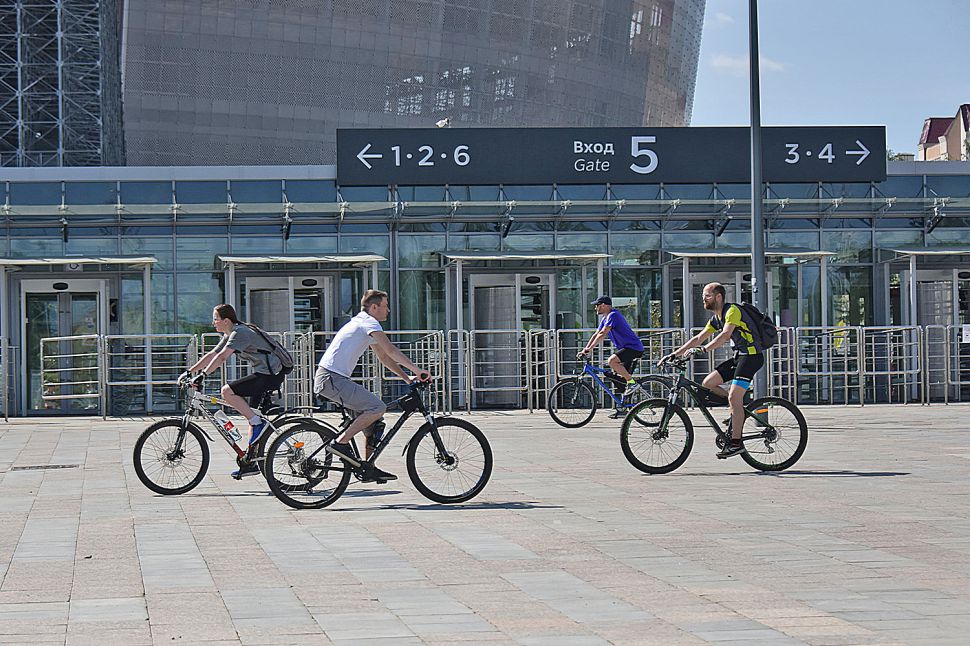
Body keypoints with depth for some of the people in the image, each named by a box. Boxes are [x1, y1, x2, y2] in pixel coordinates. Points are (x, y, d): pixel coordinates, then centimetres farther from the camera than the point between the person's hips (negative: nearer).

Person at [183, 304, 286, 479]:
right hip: (264, 374, 10)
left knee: (227, 391, -20)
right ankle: (250, 462, 16)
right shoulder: (229, 335, 16)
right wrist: (189, 372, 14)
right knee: (252, 417, 11)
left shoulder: (240, 332, -15)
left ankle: (258, 422, -15)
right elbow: (212, 354, 19)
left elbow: (222, 357, -27)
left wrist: (203, 375, -32)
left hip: (271, 375, -10)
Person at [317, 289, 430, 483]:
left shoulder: (363, 323, 24)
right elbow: (391, 351, -18)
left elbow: (385, 357, 25)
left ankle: (368, 468, 11)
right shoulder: (369, 322, -8)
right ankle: (340, 443, -16)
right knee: (378, 407, -18)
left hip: (330, 378, 10)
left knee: (374, 418, 11)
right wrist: (417, 370, -16)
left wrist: (408, 379, 17)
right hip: (331, 379, -10)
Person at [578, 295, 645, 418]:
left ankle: (632, 383, -20)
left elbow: (602, 334, -24)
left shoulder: (613, 315, -16)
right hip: (626, 348, 11)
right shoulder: (605, 318, 16)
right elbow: (596, 335, 16)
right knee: (620, 380, 9)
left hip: (634, 348, -11)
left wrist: (589, 349, -27)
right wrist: (584, 350, 6)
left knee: (612, 361, -31)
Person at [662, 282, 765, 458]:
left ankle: (736, 442, -16)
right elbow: (698, 338, 16)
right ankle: (738, 408, 10)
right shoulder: (716, 318, 15)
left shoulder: (732, 310, -14)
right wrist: (673, 355, 10)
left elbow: (725, 335, -29)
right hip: (738, 357, 9)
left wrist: (702, 350, -38)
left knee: (734, 397, -18)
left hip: (751, 356, -9)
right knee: (708, 382, 1)